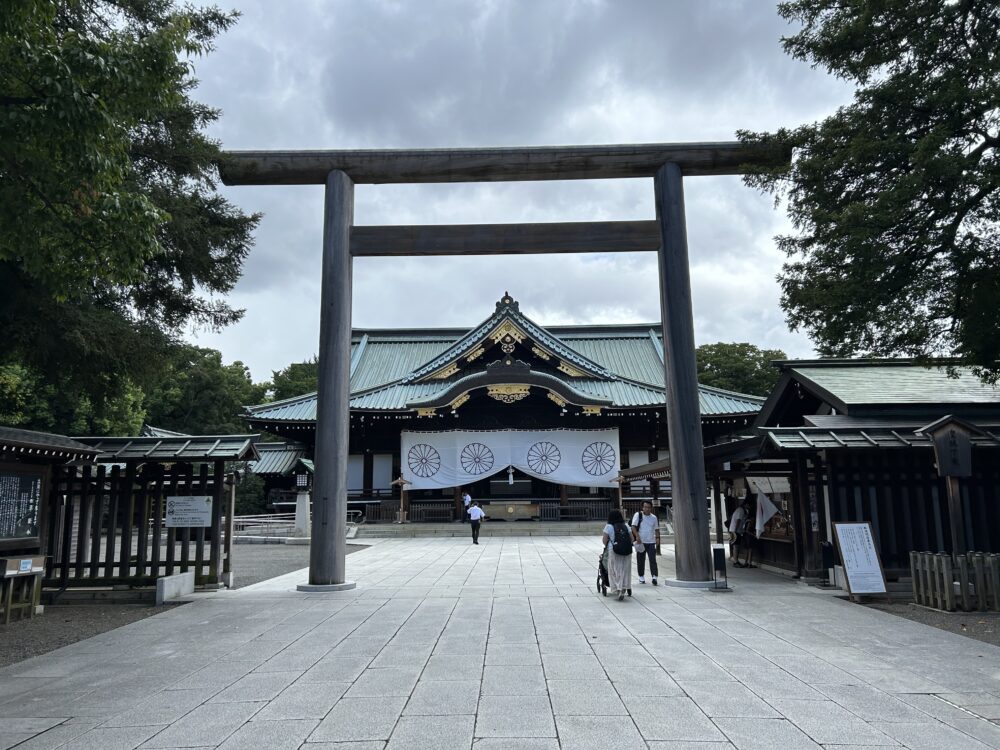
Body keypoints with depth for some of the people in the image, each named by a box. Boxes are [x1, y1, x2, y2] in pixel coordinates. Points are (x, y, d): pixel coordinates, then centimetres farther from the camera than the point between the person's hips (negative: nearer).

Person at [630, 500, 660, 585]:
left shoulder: (654, 518, 10)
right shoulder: (638, 515, -1)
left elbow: (656, 529, 18)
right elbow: (633, 527, -7)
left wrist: (657, 538, 3)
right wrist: (637, 536, -20)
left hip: (651, 542, 2)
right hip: (640, 542, -2)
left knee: (653, 560, -8)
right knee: (640, 560, 6)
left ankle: (654, 577, -11)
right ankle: (641, 577, 19)